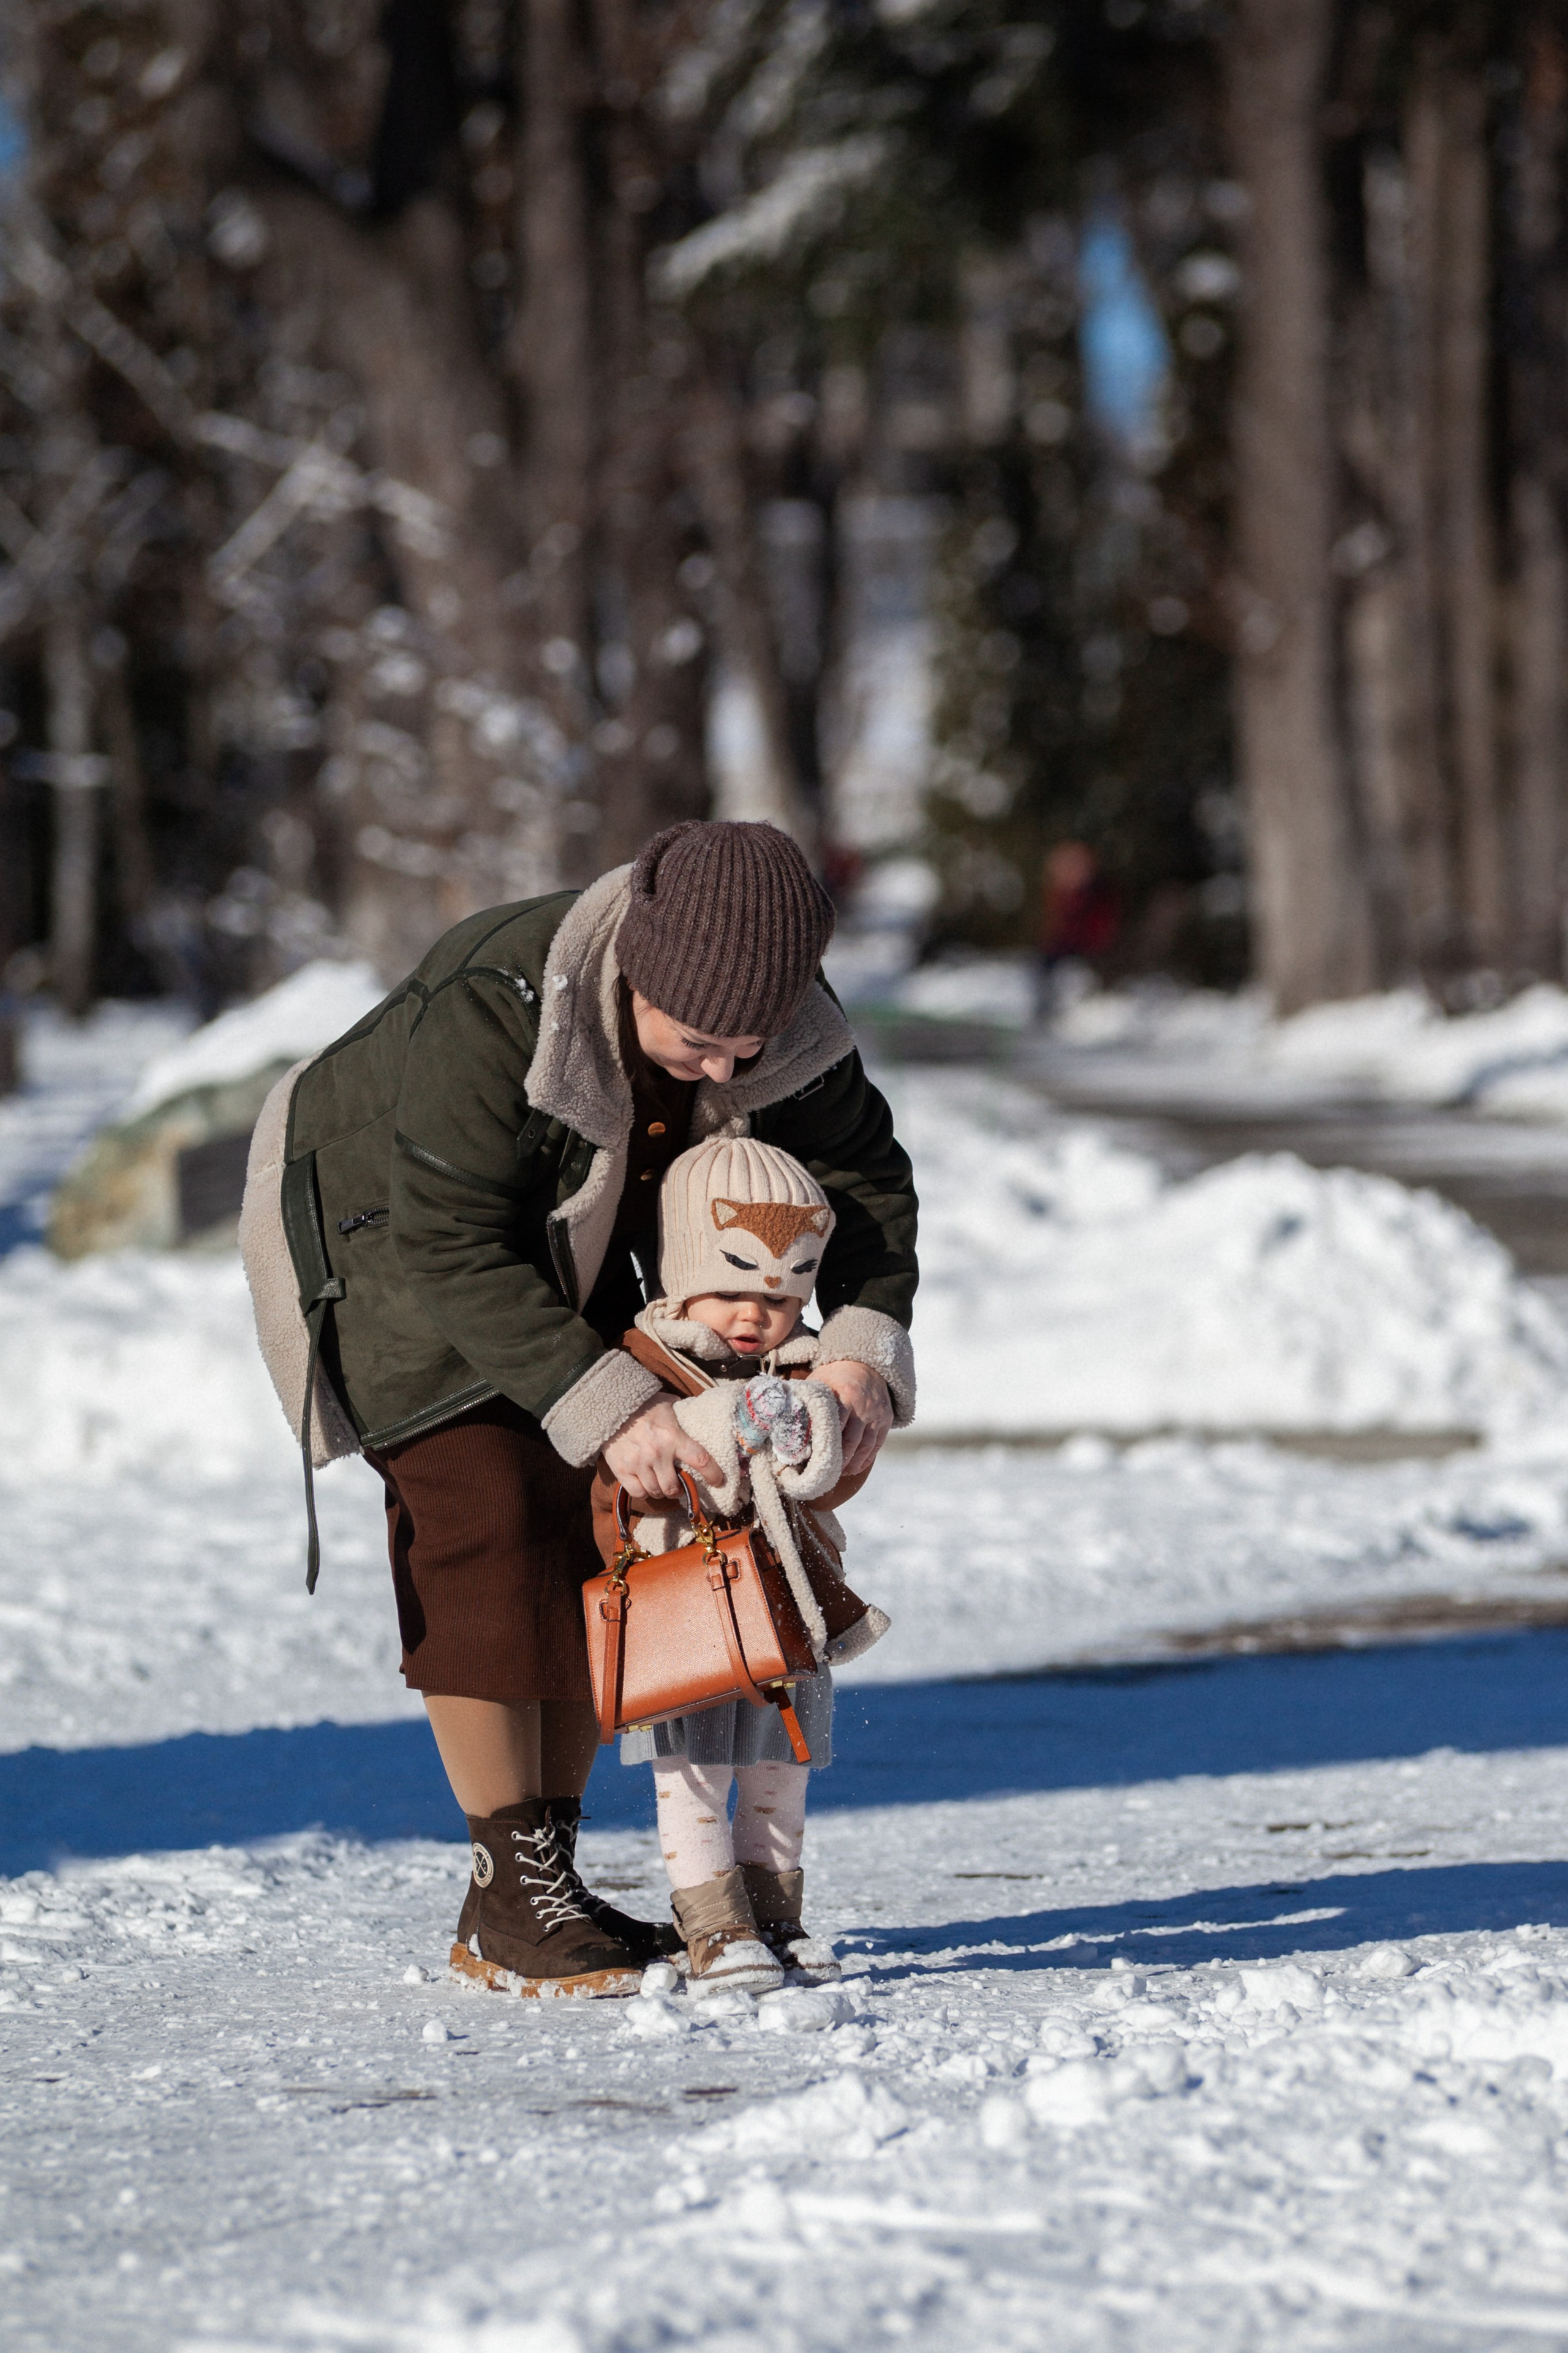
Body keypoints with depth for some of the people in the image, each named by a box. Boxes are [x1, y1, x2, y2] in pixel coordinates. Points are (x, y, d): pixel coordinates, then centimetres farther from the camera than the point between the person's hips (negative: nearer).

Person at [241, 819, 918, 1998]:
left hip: (560, 1254, 6)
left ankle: (548, 1875, 4)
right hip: (386, 1236, -6)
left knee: (595, 1527, -2)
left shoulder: (782, 1013, -21)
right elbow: (452, 1250, -36)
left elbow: (862, 1170, -7)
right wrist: (606, 1407, -40)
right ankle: (510, 1902, -16)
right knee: (484, 1516, -18)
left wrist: (861, 1348, -23)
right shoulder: (488, 1013, -40)